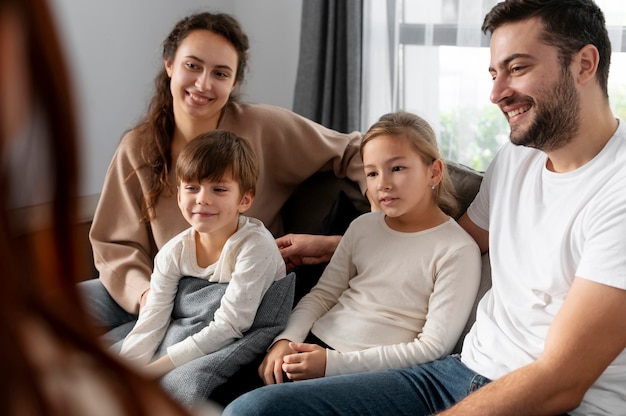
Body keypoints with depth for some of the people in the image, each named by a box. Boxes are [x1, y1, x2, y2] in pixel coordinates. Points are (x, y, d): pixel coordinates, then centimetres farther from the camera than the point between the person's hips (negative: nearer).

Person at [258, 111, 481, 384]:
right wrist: (287, 339, -6)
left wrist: (334, 363, -19)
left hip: (369, 371, -6)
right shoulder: (363, 226, 11)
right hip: (314, 345, 6)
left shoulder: (457, 250, -8)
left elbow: (433, 347, -12)